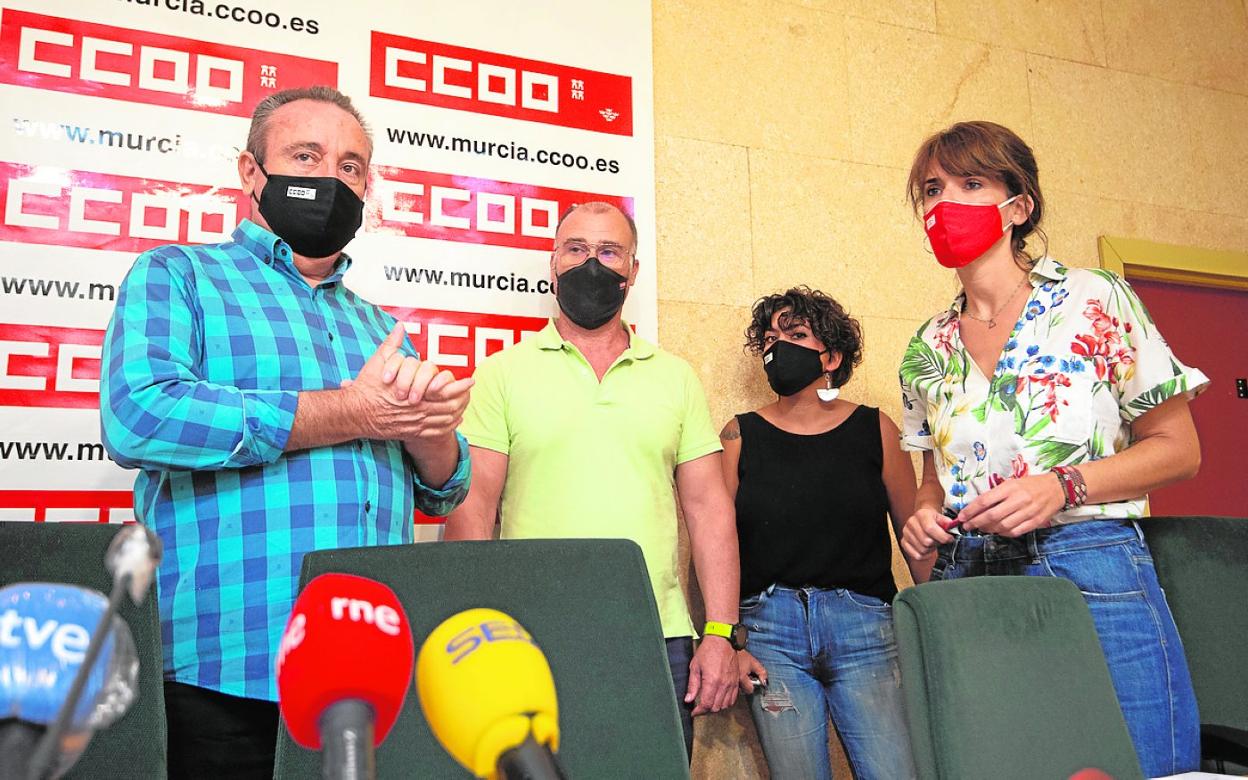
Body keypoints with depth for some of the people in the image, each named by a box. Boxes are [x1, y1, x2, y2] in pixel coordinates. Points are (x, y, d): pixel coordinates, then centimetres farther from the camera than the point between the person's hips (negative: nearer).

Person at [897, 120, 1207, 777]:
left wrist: (1062, 486, -15)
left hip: (1092, 576, -3)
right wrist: (925, 514, -2)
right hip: (966, 577, 4)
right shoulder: (927, 348, 11)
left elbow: (1177, 450, -1)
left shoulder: (1095, 302, -1)